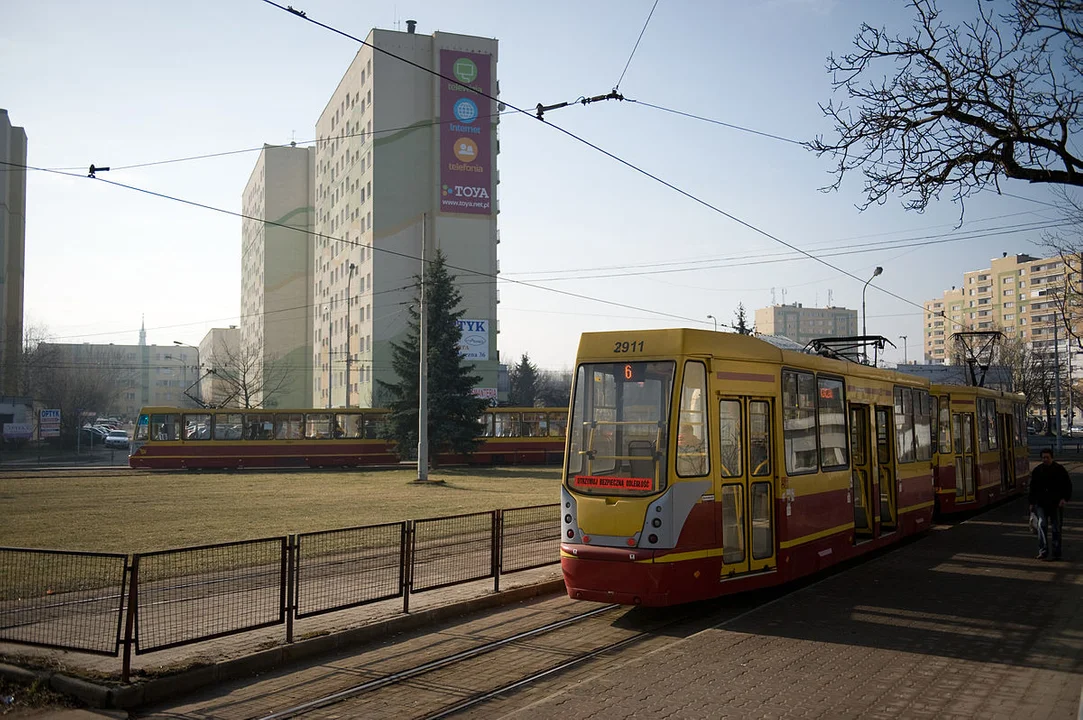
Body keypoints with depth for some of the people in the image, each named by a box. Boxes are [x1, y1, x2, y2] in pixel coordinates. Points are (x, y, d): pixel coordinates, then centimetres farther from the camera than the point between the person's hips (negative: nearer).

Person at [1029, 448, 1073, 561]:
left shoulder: (1059, 469, 0)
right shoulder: (1037, 471, 7)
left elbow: (1068, 485, 3)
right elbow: (1033, 488, 14)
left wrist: (1064, 498, -10)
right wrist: (1032, 503, 11)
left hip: (1056, 504, -1)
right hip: (1041, 504, 1)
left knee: (1056, 528, 4)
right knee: (1041, 524, -14)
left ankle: (1056, 553, 13)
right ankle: (1043, 551, -16)